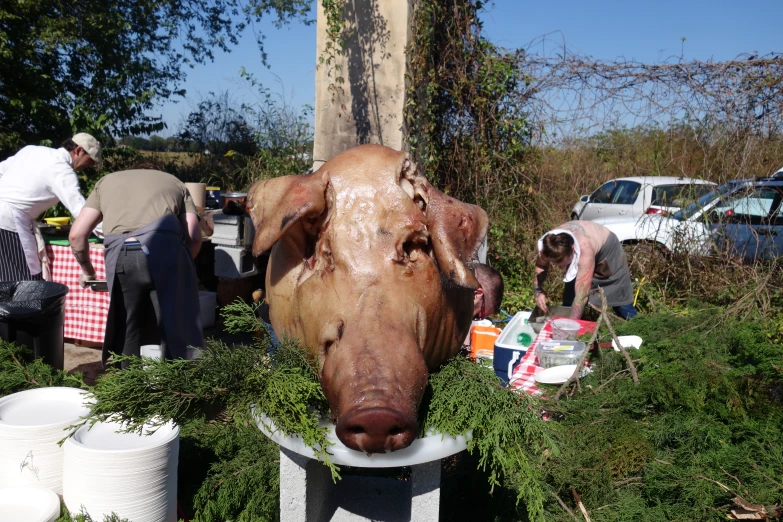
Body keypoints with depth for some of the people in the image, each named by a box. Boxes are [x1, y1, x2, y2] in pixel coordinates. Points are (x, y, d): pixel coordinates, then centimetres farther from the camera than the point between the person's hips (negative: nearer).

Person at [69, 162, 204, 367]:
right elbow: (194, 237, 16)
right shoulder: (174, 182, 31)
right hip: (165, 248, -1)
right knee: (174, 325, 9)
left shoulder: (106, 181, 34)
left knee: (127, 329, 16)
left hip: (121, 254, 1)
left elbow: (77, 234, 24)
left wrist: (87, 271, 39)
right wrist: (179, 265, 31)